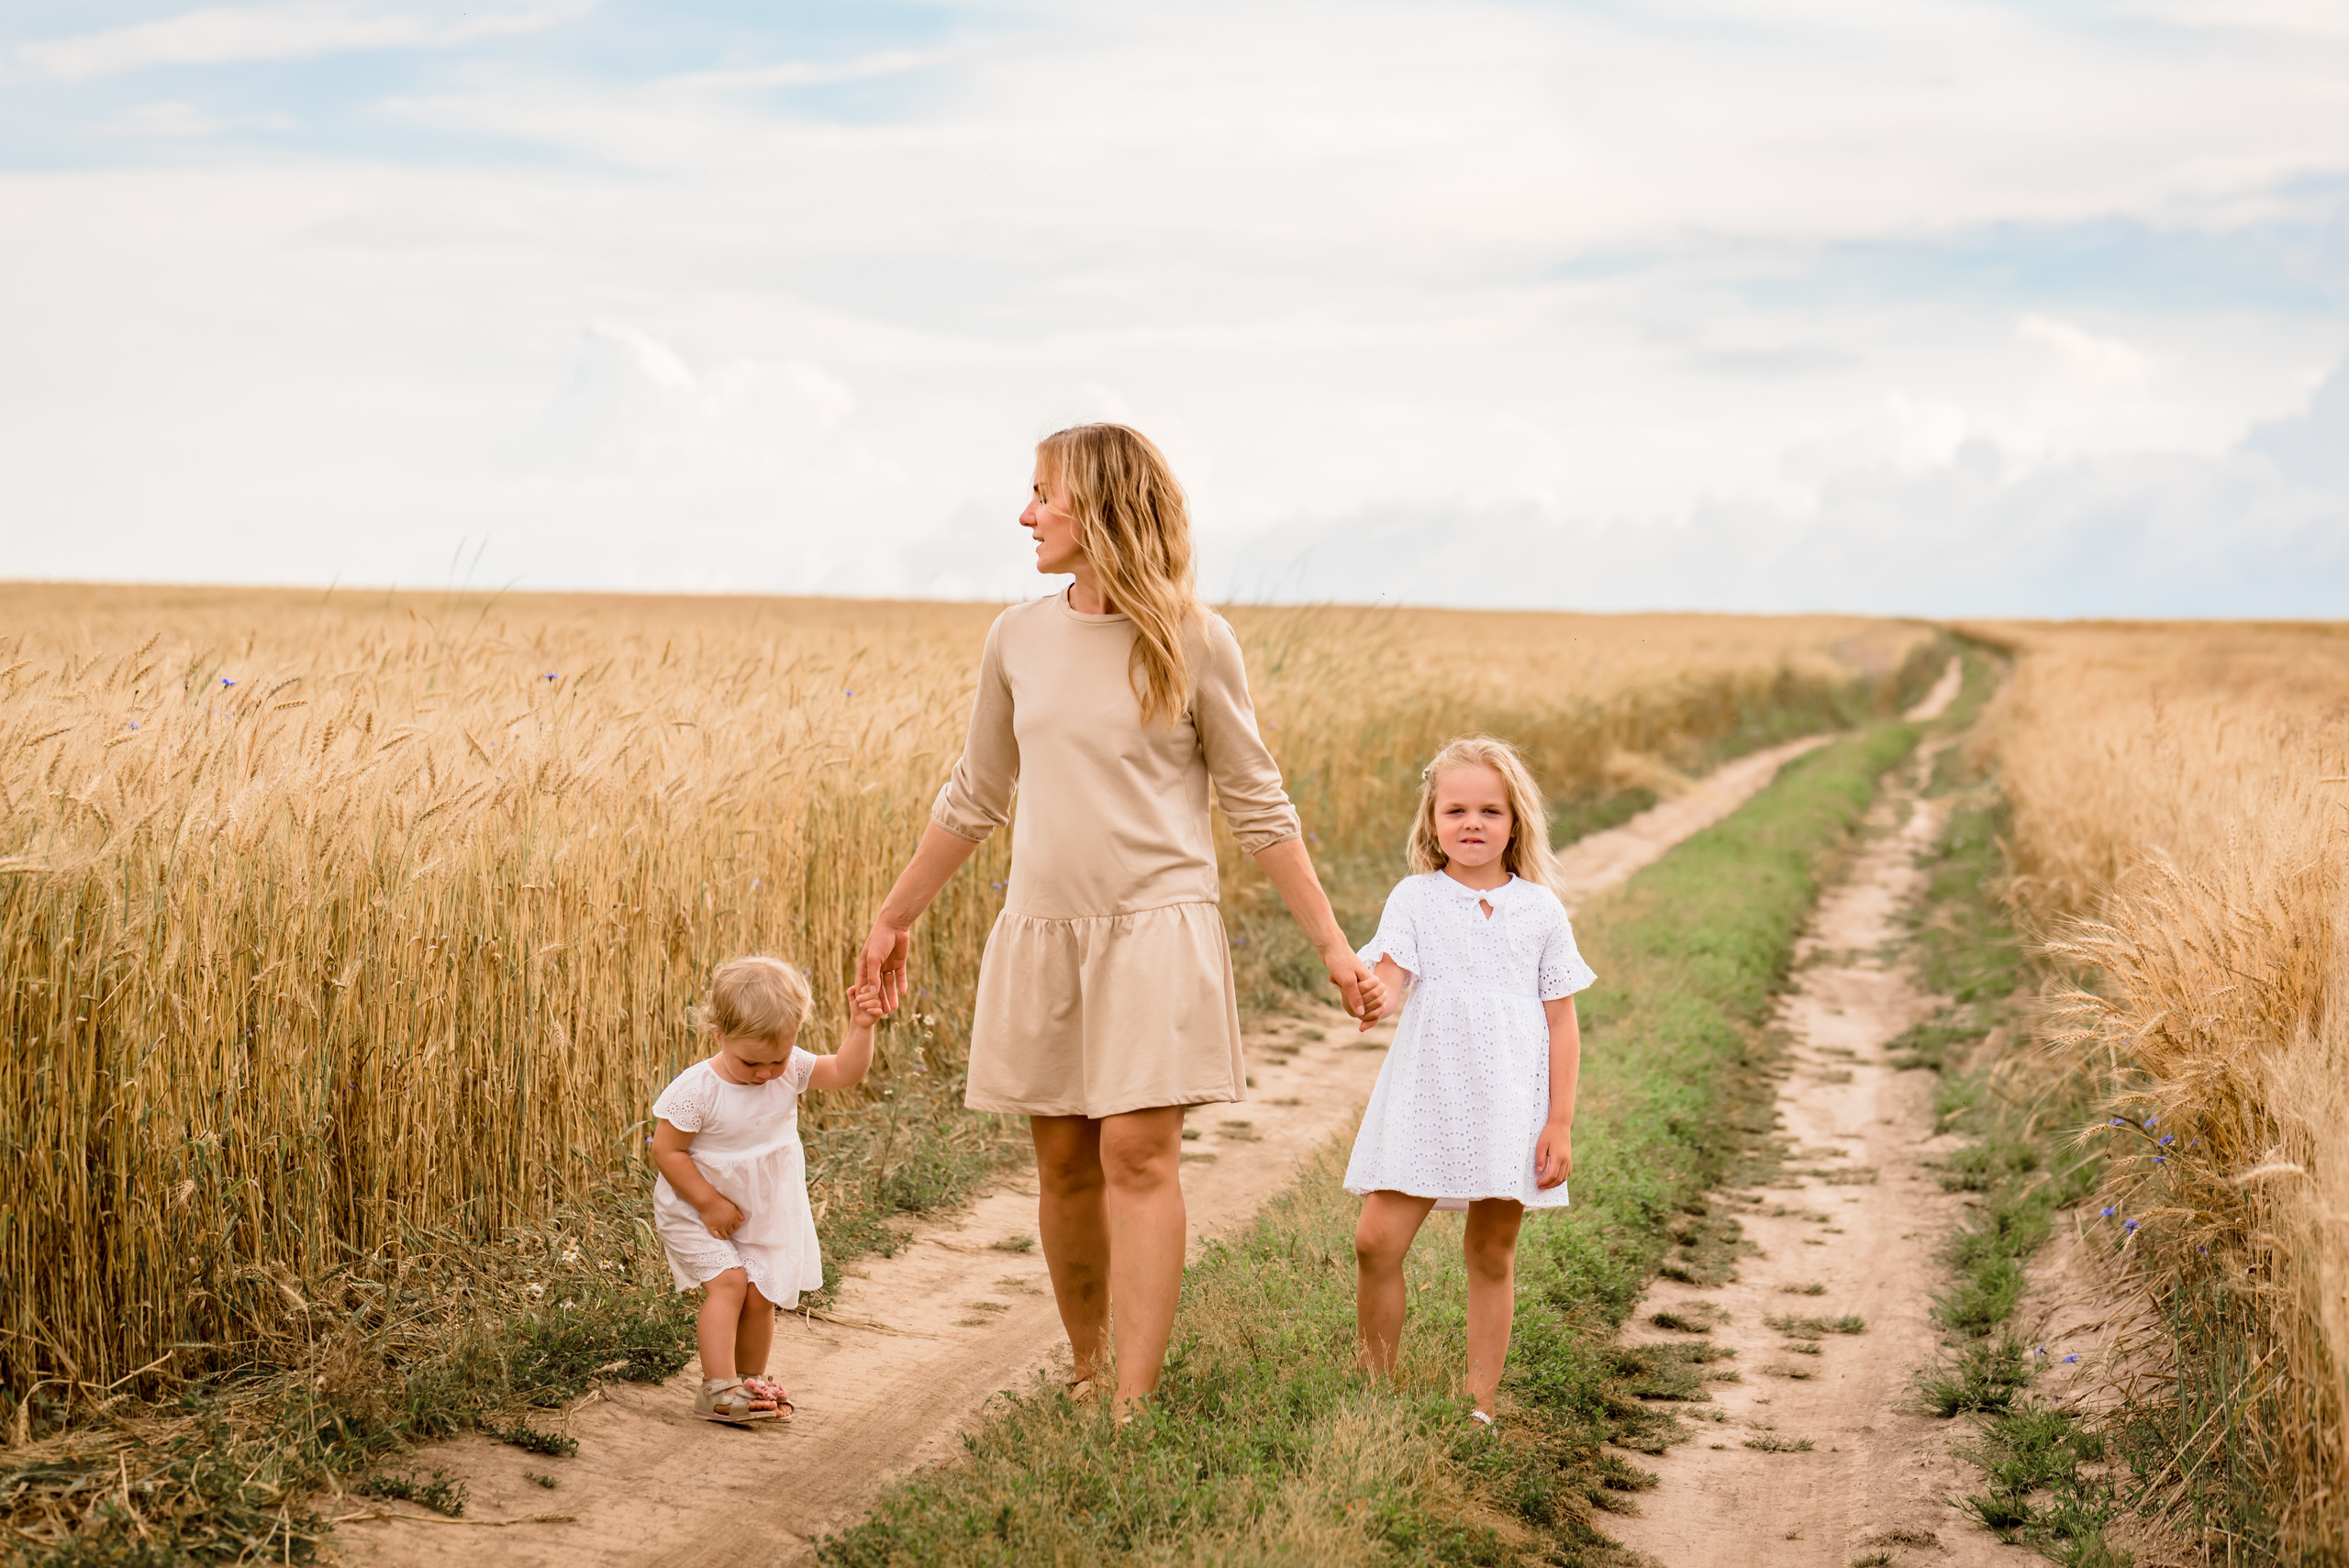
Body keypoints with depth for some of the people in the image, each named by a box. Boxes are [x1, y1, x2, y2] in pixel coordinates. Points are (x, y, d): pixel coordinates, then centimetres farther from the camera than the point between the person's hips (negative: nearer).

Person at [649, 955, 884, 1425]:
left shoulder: (791, 1070, -10)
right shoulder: (696, 1089, -25)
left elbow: (845, 1072, -8)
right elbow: (666, 1150, -21)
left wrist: (861, 1028, -24)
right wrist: (709, 1202, -21)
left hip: (765, 1212, 5)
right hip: (698, 1214, -4)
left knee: (760, 1296, 3)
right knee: (728, 1282, -19)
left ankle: (751, 1384, 22)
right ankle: (718, 1389, -17)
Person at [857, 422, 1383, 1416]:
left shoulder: (1194, 643, -4)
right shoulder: (1019, 638, 7)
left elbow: (1257, 809, 2)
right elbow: (975, 798, 18)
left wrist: (1333, 946, -1)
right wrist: (894, 918, 23)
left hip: (1155, 929, -4)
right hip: (1040, 933, 4)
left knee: (1138, 1155, -11)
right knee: (1065, 1164, 6)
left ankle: (1132, 1413, -10)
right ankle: (1085, 1373, 22)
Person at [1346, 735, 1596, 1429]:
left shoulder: (1539, 909, 5)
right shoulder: (1415, 898, 4)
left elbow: (1562, 1023, 6)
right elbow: (1388, 975, -9)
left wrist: (1560, 1123, 1)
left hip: (1511, 1107, 0)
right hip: (1424, 1101, 0)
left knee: (1492, 1256, 6)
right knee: (1377, 1241, -8)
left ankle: (1480, 1403, 16)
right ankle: (1376, 1386, 9)